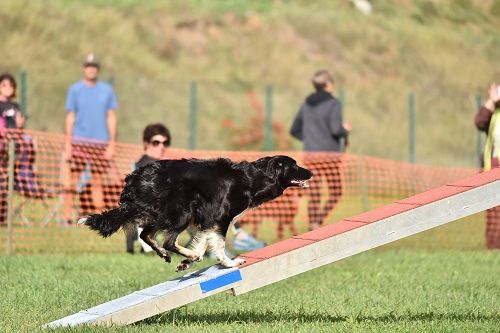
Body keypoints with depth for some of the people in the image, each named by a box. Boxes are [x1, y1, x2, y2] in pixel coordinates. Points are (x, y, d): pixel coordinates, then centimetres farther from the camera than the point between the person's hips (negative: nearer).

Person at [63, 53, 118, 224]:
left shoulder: (107, 90, 8)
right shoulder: (75, 89, 5)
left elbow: (111, 117, 9)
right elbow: (70, 117, 5)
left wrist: (112, 144, 2)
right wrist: (68, 144, -2)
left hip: (100, 142, 1)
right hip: (78, 141, -1)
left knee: (97, 181, 3)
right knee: (71, 179, -5)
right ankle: (67, 216, -2)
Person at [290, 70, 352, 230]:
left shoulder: (307, 104, 11)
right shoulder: (333, 104, -7)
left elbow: (294, 130, 15)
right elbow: (336, 129, -18)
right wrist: (346, 130, 3)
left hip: (310, 155, 5)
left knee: (314, 195, 5)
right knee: (335, 193, 4)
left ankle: (313, 225, 0)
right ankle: (319, 221, -16)